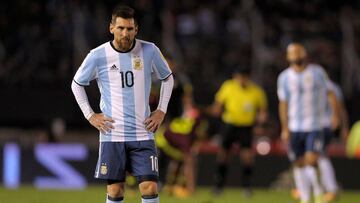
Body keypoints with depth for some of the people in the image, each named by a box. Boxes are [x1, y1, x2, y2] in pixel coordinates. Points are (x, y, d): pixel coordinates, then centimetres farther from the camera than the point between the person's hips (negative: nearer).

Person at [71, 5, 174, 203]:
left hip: (143, 133, 1)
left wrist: (161, 111, 7)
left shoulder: (149, 51, -2)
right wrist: (90, 115, 4)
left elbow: (167, 78, 16)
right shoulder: (97, 56, -5)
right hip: (112, 134, -1)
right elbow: (77, 84, 11)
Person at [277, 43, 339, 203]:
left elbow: (330, 93, 7)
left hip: (315, 126, -2)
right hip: (295, 128, 2)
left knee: (311, 161, -15)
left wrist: (335, 114, -4)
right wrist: (285, 128, 2)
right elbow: (283, 103, 7)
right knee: (299, 165, 5)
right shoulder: (284, 77, 4)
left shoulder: (317, 72, 1)